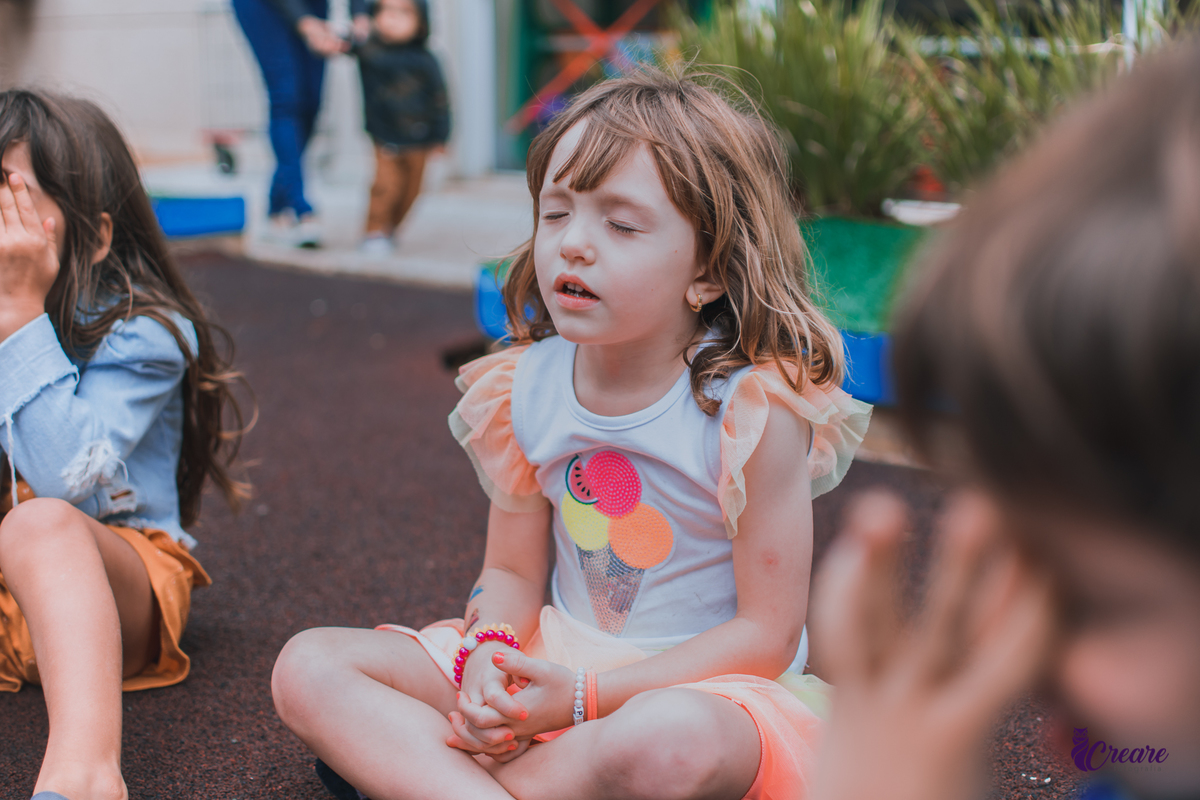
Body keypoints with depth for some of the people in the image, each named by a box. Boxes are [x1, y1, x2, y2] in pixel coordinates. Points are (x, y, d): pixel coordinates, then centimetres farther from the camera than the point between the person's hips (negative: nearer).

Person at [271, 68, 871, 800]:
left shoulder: (757, 406, -18)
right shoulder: (525, 390, -3)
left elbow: (767, 635, -15)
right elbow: (513, 572, 7)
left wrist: (585, 697, -21)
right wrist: (488, 658, -17)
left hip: (703, 688, -5)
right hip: (557, 662, 5)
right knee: (309, 667, -9)